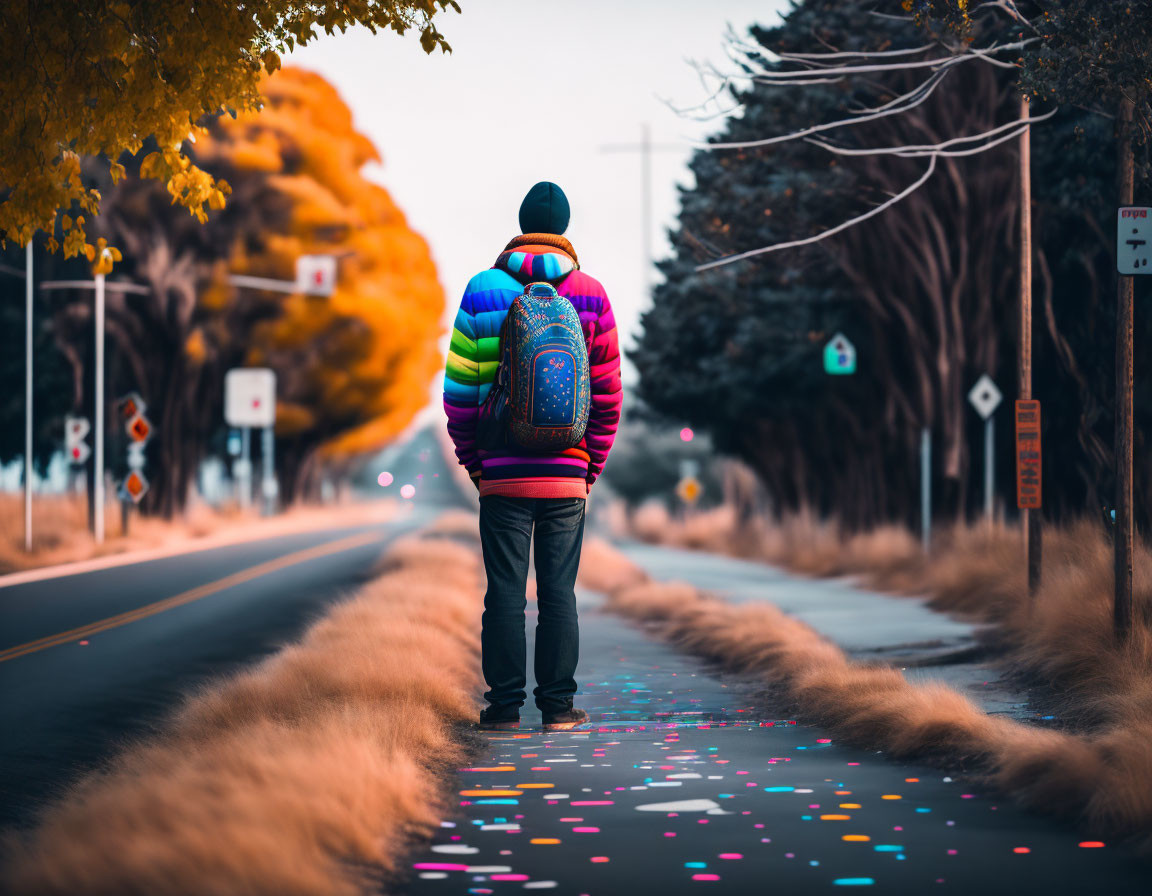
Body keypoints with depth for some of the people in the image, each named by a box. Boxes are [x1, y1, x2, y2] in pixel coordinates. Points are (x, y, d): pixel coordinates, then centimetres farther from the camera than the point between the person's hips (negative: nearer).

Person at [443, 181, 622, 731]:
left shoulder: (482, 292, -1)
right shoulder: (590, 297, 2)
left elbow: (460, 392, -1)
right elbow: (607, 396, 4)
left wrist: (474, 464, 8)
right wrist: (590, 468, 13)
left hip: (502, 475, -1)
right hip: (567, 475, 1)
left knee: (505, 593, 2)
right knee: (559, 593, 4)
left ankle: (505, 705, 3)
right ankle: (558, 705, 4)